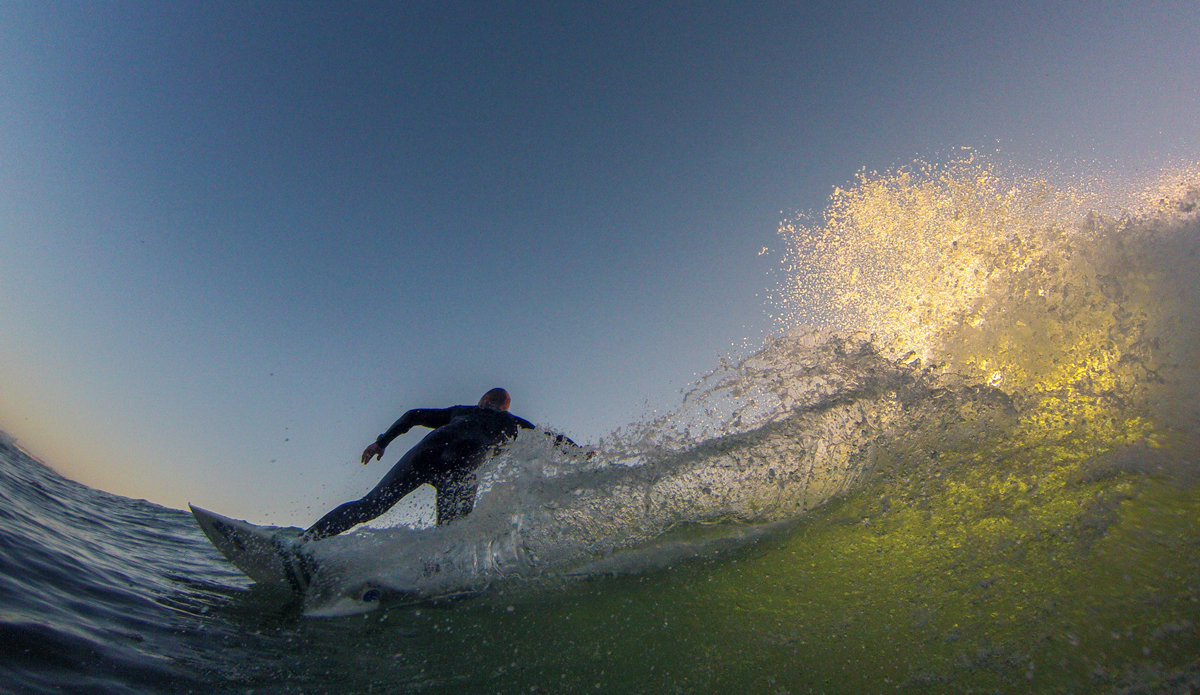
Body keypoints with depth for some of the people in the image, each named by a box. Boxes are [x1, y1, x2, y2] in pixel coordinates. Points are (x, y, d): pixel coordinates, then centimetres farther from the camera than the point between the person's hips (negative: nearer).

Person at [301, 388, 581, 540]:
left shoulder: (460, 411, 35)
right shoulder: (513, 423, 30)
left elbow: (414, 415, 29)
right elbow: (552, 438, 29)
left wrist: (382, 442, 33)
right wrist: (582, 452, 37)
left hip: (427, 453, 2)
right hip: (461, 469, -2)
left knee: (370, 505, 12)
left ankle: (305, 541, 6)